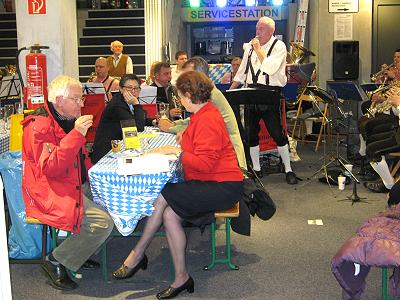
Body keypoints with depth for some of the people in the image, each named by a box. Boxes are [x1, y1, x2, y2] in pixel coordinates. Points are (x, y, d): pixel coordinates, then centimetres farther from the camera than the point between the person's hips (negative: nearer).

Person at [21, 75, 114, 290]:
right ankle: (56, 262, -6)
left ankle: (78, 252, 12)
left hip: (76, 184, 10)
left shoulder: (68, 119, 13)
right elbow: (51, 168, -28)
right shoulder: (39, 126, -17)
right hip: (50, 192, -10)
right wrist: (77, 134, -30)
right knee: (103, 222, -22)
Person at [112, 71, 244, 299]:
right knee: (169, 214, -12)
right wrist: (186, 140, 13)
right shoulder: (205, 113, 16)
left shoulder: (208, 120, -16)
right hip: (210, 183, 10)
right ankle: (181, 278, -8)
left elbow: (205, 162, -23)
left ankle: (137, 255, -4)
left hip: (223, 187, -10)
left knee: (162, 197, -19)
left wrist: (177, 151, -13)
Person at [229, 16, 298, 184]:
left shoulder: (279, 46, -6)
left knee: (277, 133, -5)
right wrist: (230, 91, 13)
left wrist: (258, 49, -14)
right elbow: (242, 71, 18)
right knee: (250, 132, 8)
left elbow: (270, 68, -22)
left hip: (270, 94, -6)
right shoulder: (250, 45, 12)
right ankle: (256, 169, 20)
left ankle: (288, 170, 7)